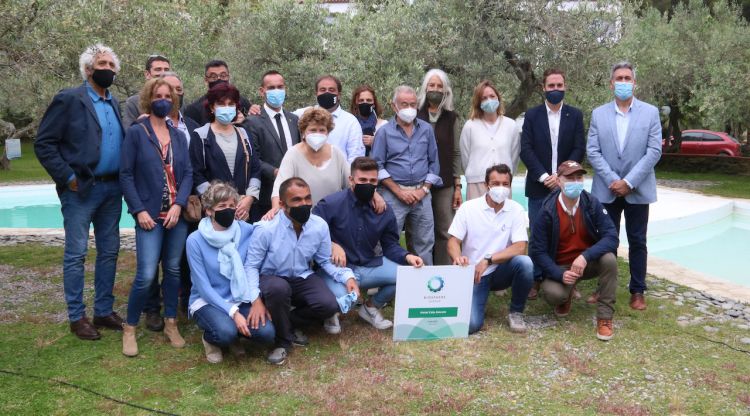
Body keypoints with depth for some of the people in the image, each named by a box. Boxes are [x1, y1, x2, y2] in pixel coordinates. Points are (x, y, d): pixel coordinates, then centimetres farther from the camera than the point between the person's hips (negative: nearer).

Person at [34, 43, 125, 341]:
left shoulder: (115, 104, 12)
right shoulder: (69, 100, -6)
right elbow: (43, 143, -8)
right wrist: (67, 177, -12)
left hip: (112, 190, 6)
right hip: (81, 190, -6)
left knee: (109, 252, 11)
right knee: (76, 255, 2)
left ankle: (104, 311, 22)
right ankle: (77, 317, 12)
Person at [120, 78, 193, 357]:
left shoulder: (179, 136, 11)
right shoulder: (135, 133, -1)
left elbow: (188, 173, 6)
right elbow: (126, 175, -4)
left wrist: (179, 205, -8)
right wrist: (139, 210, -12)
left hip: (177, 214, 4)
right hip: (150, 215, -4)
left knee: (173, 269, 9)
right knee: (146, 275, -9)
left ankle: (170, 323, 22)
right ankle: (129, 328, 10)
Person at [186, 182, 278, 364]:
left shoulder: (247, 231, -8)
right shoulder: (195, 240, -14)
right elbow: (203, 287, -14)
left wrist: (257, 300, -18)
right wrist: (233, 313, -22)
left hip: (241, 300, 3)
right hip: (208, 301, -3)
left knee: (267, 333, -21)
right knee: (226, 332, -33)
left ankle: (231, 332, 11)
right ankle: (210, 338, 5)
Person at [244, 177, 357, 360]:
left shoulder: (320, 225, -11)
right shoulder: (266, 229, -21)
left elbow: (326, 261, 1)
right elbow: (251, 266, -13)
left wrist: (348, 277, -15)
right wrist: (256, 299, -26)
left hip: (303, 278, 3)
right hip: (271, 279, -3)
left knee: (329, 305, -22)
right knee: (279, 288, -38)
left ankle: (290, 322, 7)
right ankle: (284, 338, -10)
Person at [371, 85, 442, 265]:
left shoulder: (426, 129, 9)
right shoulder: (384, 132, 1)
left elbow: (434, 162, 10)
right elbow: (377, 166, -3)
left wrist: (424, 189, -1)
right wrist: (399, 191, -8)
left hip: (422, 194, 3)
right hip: (394, 194, -2)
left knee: (424, 243, 7)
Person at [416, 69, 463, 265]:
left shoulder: (451, 118, 10)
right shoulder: (415, 116, 5)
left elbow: (456, 153, 9)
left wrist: (458, 186, 5)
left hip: (445, 184, 1)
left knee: (445, 233, 0)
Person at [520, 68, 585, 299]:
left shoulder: (575, 115, 6)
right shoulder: (532, 115, 5)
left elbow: (579, 149, 0)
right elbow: (526, 149, -3)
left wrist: (560, 175, -11)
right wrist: (543, 176, -12)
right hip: (538, 185, 0)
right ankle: (536, 279, 12)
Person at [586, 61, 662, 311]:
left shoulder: (650, 112, 0)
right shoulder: (598, 114, 4)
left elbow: (654, 151, -6)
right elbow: (592, 151, -1)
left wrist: (629, 182, -14)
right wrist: (612, 180, -12)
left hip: (638, 189, -1)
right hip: (607, 189, 1)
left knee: (637, 241, 6)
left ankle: (637, 291, 17)